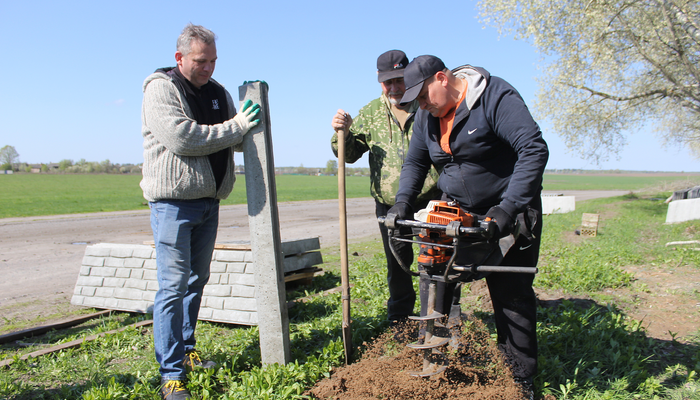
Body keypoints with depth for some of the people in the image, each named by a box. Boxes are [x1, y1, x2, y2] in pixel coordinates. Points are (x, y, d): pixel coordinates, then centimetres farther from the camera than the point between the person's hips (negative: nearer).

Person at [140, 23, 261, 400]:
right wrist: (235, 127, -17)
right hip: (173, 202, -7)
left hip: (209, 201, 7)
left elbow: (239, 140, 17)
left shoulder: (218, 92, 14)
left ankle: (186, 351, 29)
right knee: (174, 286, -6)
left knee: (196, 280, 15)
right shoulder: (160, 89, -8)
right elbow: (182, 138, -22)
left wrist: (254, 106, 0)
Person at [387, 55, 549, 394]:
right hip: (456, 213, 6)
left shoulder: (495, 96, -20)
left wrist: (508, 208, -32)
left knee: (511, 294, 0)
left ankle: (520, 378, 15)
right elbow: (415, 162, 11)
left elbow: (534, 148, -27)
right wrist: (402, 202, -6)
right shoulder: (426, 115, 2)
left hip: (508, 213, -6)